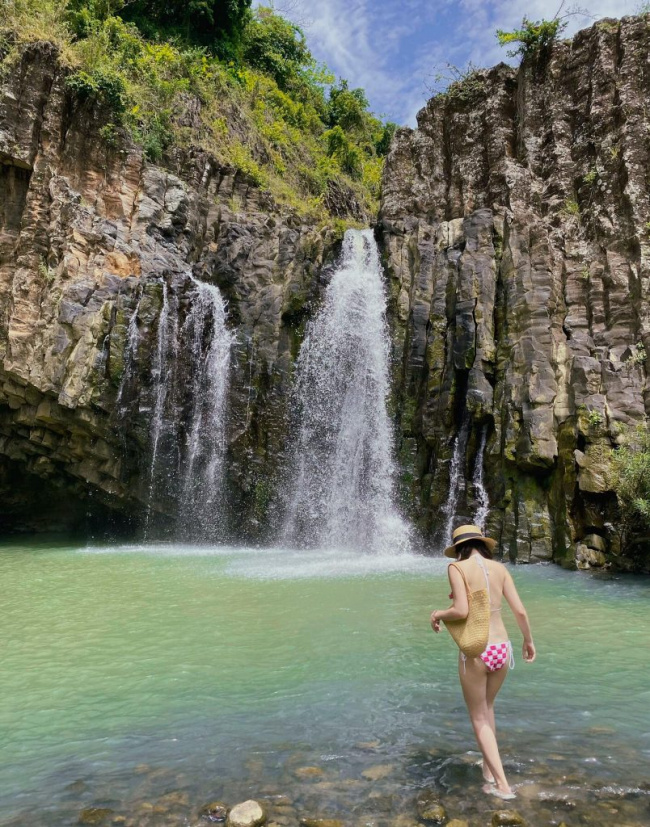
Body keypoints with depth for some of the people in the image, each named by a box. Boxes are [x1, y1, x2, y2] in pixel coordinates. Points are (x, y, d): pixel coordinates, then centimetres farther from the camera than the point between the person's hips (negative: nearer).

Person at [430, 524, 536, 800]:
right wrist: (528, 640, 20)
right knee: (487, 707, 29)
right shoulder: (500, 568, 4)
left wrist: (438, 614, 0)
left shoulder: (457, 567, -9)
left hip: (475, 653, -5)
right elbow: (520, 611, 3)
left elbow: (461, 611, -20)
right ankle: (489, 770, 37)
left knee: (478, 718, 16)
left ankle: (502, 785, 13)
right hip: (501, 650, 5)